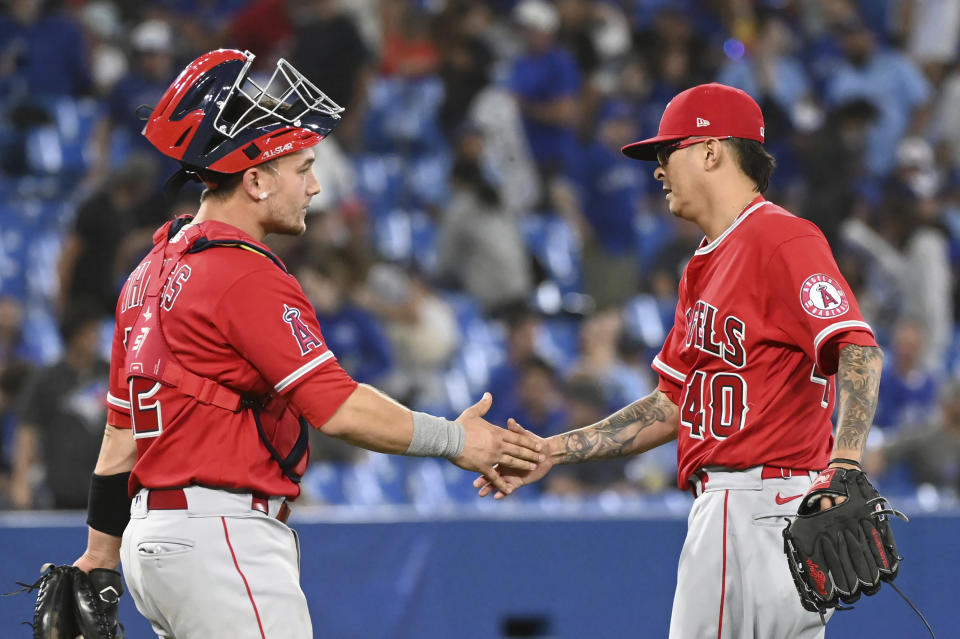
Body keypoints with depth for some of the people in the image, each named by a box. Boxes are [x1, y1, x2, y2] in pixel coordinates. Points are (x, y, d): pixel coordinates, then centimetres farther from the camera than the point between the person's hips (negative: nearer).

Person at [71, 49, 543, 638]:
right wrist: (457, 441, -6)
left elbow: (122, 430, 20)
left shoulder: (153, 270, 17)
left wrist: (100, 558, 23)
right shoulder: (246, 275, -13)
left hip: (152, 536, 10)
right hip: (221, 543, -10)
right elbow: (338, 408, -17)